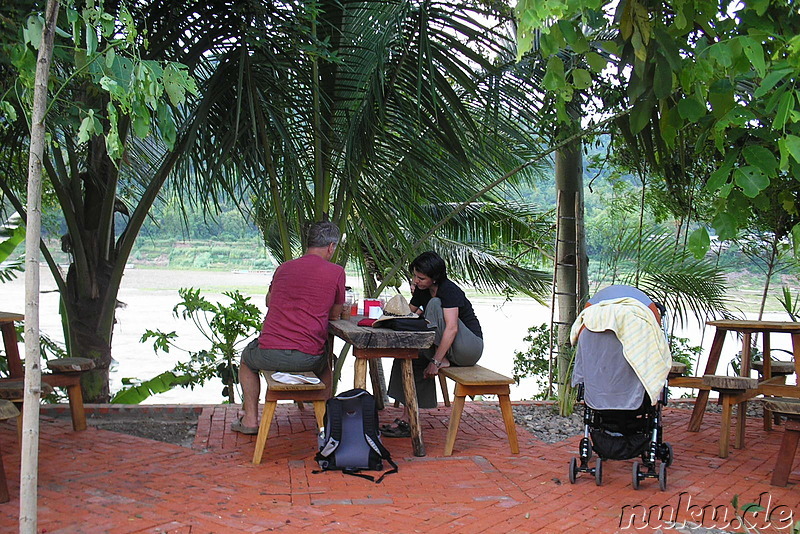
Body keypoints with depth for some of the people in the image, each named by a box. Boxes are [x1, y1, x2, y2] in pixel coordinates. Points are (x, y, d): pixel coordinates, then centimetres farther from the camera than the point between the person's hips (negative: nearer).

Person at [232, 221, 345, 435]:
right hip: (309, 358, -1)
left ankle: (250, 417, 28)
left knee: (247, 358, 35)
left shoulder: (283, 268, 11)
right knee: (327, 361, 35)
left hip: (270, 355, 1)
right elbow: (335, 314, 12)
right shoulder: (336, 272, 1)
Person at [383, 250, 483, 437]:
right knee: (406, 357, -11)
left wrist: (436, 361, -32)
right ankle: (406, 420, -11)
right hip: (444, 347, 8)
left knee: (434, 304, -25)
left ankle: (443, 361, -15)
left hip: (469, 348, -8)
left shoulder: (448, 290, -20)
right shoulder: (422, 290, 5)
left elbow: (452, 328, -29)